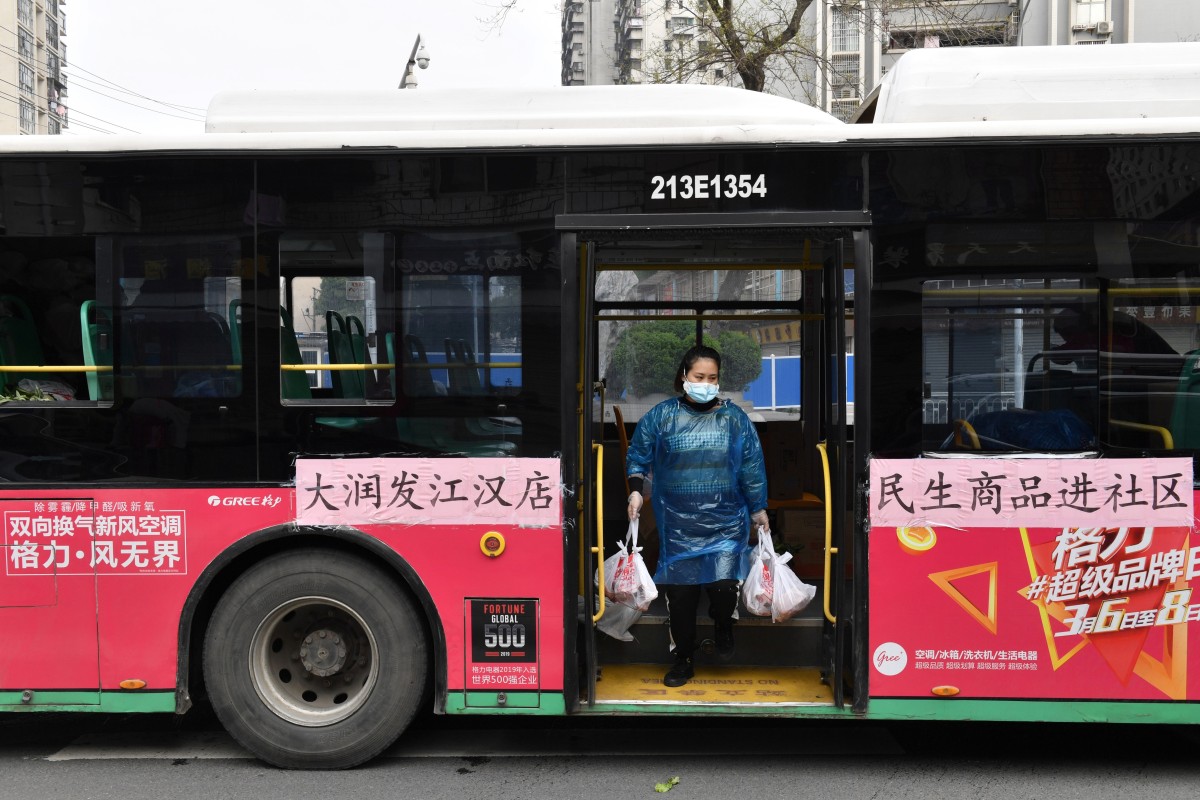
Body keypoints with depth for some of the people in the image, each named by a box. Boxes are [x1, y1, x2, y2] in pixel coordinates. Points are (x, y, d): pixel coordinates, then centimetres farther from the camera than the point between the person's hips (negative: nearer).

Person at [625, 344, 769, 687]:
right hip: (677, 524, 0)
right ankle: (683, 659, 25)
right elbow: (638, 455, 6)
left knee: (724, 587, -10)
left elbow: (752, 467, 6)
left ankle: (723, 624, 27)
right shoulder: (660, 415, -1)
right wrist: (635, 490, -6)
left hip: (725, 524, 0)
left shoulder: (735, 418, 1)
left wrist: (759, 509, 8)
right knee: (680, 593, 5)